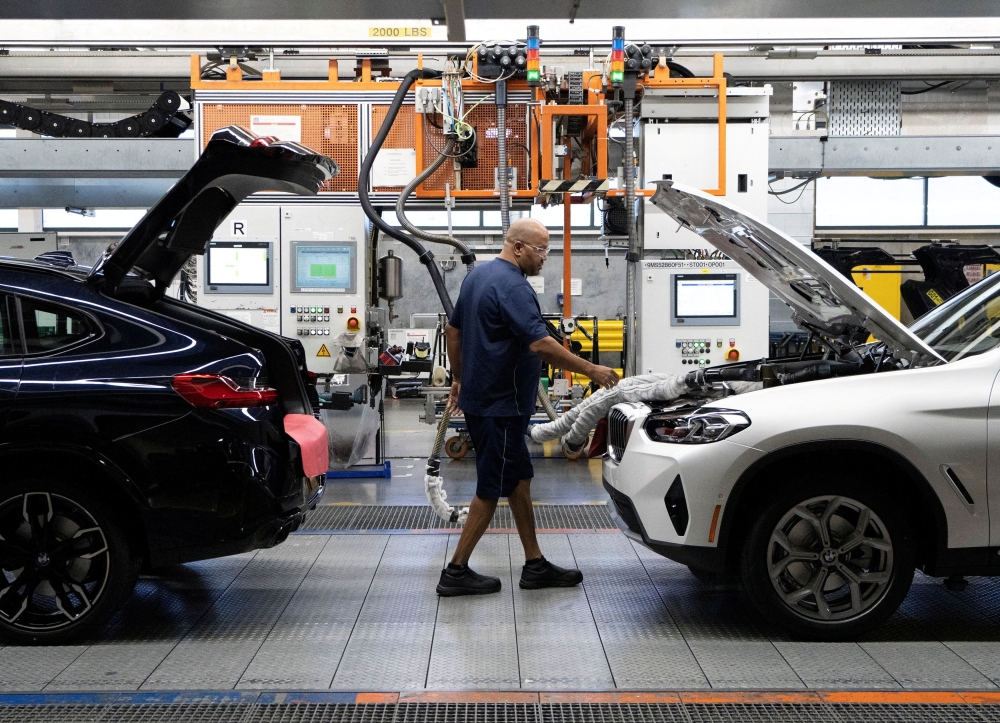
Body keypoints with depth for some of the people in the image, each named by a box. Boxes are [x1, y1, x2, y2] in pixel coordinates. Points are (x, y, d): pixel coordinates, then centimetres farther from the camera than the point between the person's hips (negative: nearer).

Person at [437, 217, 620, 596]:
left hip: (479, 397, 10)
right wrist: (591, 370, -22)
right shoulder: (512, 286, -19)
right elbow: (541, 344, -28)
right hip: (499, 405, -10)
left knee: (519, 481, 14)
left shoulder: (477, 275, 12)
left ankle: (535, 565, 20)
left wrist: (459, 378, 26)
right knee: (491, 489, -1)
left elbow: (453, 329, 20)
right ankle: (456, 572, 6)